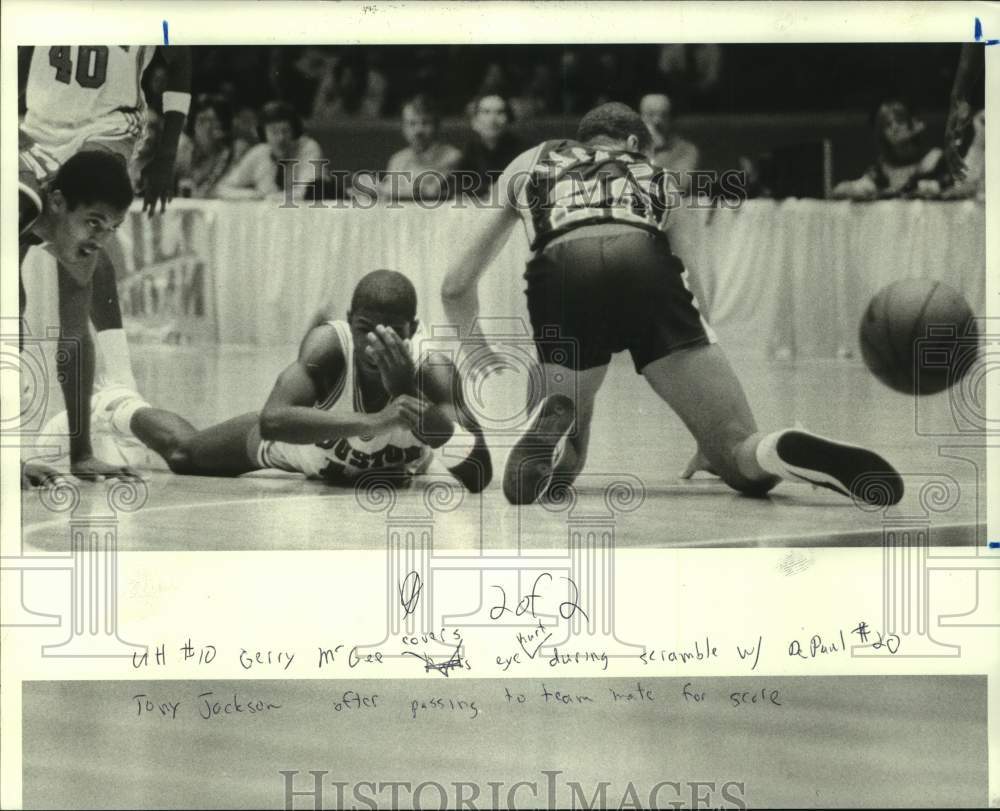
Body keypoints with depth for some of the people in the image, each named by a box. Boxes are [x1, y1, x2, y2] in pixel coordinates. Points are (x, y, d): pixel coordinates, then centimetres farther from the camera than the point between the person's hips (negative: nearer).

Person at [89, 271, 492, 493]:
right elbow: (272, 421, -56)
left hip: (393, 469, 2)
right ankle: (124, 409, 52)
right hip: (306, 441, -2)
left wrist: (409, 394, -60)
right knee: (184, 451, 18)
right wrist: (370, 422, -67)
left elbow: (480, 477, -49)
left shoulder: (433, 371, -42)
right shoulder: (330, 344, -42)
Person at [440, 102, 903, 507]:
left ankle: (554, 422, -16)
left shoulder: (528, 164, 38)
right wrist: (711, 441, 45)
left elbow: (456, 286, 39)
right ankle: (794, 454, -32)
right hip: (647, 265, 0)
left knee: (556, 470, 18)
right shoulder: (657, 174, 38)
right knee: (739, 452, 2)